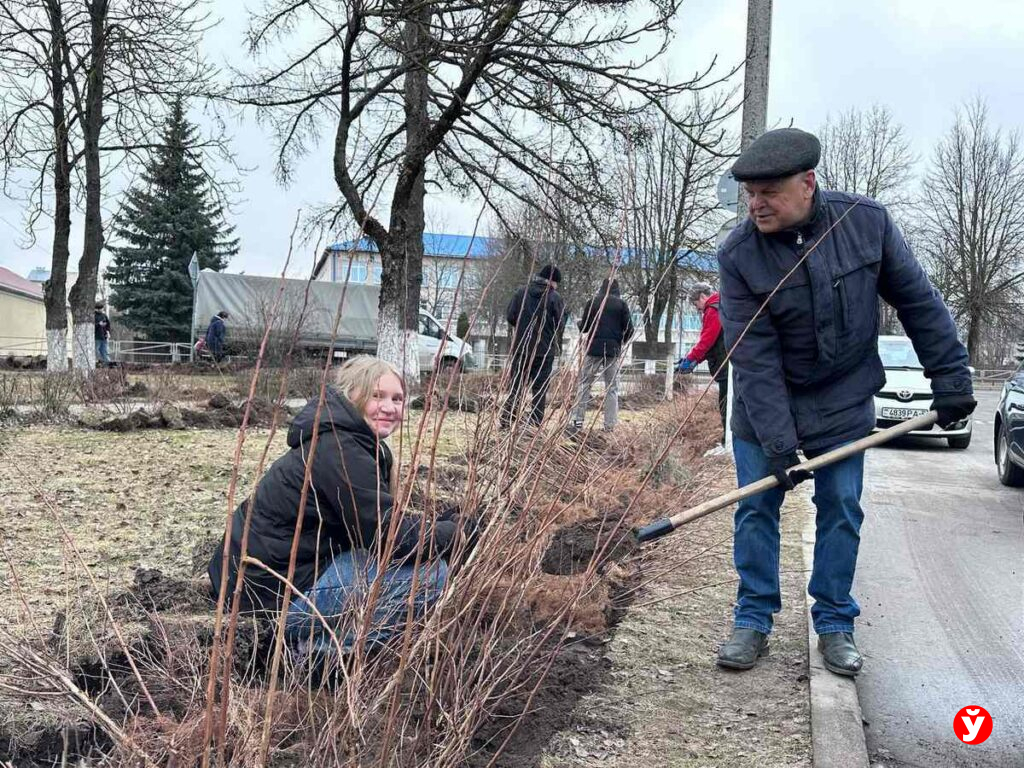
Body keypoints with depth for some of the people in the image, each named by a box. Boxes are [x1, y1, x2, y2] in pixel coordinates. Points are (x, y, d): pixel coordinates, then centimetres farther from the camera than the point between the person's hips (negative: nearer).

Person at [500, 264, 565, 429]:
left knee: (515, 386, 8)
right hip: (545, 350, -2)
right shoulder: (554, 297, -7)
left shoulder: (522, 292, -1)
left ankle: (506, 423, 3)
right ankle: (535, 425, 3)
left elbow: (510, 317, -3)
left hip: (521, 347, 2)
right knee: (540, 389, 5)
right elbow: (559, 325, -7)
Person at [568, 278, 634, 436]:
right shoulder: (621, 304, 3)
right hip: (613, 350, 0)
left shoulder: (593, 302, 2)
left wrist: (578, 322, 27)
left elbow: (583, 328, 5)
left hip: (594, 349, 0)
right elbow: (629, 330, -1)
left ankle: (577, 421, -5)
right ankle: (610, 426, 2)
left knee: (585, 384, 4)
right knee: (612, 388, 6)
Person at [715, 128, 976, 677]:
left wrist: (950, 378, -2)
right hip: (765, 408, -1)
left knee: (842, 511, 5)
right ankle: (753, 620, 17)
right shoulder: (739, 256, -18)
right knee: (756, 510, 3)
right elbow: (754, 360, -20)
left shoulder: (867, 222, -13)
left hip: (842, 402, 1)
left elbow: (918, 303, -2)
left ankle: (834, 623, 19)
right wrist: (778, 447, -22)